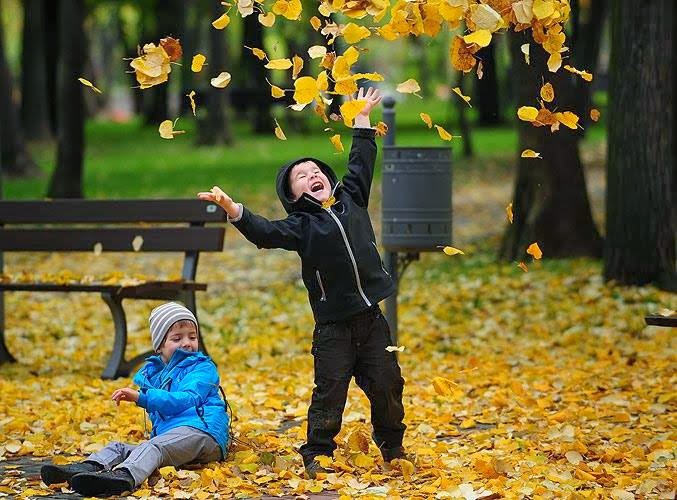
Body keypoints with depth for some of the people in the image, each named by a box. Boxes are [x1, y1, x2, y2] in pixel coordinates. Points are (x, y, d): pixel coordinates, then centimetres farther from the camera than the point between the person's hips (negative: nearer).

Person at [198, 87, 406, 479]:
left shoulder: (351, 200, 10)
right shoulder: (300, 225, -3)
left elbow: (362, 163, 22)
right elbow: (265, 232, -18)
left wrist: (363, 118, 27)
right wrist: (233, 209, -33)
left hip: (372, 318, 4)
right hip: (334, 325, -4)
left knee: (387, 386, 9)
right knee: (330, 391, -3)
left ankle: (393, 449, 26)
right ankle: (317, 455, 9)